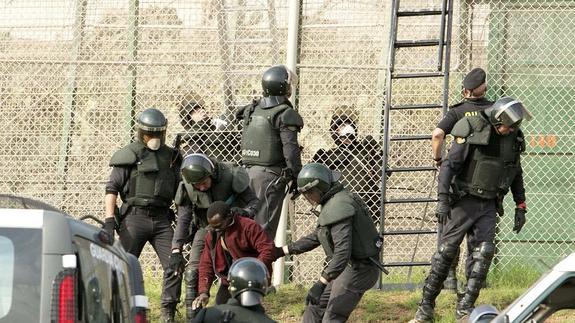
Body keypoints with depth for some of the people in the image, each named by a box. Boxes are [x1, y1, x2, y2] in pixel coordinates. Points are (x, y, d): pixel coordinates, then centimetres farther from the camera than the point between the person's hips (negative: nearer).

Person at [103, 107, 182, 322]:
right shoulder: (129, 155, 1)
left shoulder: (171, 156, 15)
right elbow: (112, 189, -3)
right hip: (135, 216, -4)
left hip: (161, 219, 4)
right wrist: (109, 219, -14)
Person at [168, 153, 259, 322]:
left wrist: (245, 212, -41)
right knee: (192, 272, -10)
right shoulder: (187, 187, -17)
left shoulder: (230, 176, -25)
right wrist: (176, 250, -25)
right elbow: (183, 219, -15)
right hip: (205, 229, 2)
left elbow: (254, 201, -18)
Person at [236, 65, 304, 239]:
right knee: (266, 223, -6)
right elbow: (290, 149, -15)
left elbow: (245, 141, 13)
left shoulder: (252, 110, 11)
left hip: (250, 170, 7)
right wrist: (297, 177, -10)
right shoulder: (285, 114, -11)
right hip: (272, 173, -7)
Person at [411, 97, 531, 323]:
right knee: (446, 251, -3)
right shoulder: (473, 132, -14)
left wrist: (520, 207, 13)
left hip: (489, 206, 4)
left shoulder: (514, 138, 3)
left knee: (484, 253, -7)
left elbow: (516, 175, 16)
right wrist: (443, 200, -21)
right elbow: (449, 166, -14)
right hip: (464, 202, -4)